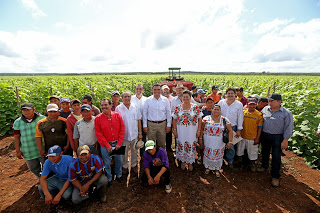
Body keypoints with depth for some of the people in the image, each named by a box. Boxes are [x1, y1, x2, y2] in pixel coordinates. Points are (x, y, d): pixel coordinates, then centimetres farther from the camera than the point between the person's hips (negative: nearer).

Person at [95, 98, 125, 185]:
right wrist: (107, 145, -9)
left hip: (117, 143, 2)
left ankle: (119, 175, 42)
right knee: (107, 163, 13)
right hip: (105, 145, -1)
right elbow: (98, 133, -7)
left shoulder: (117, 115, -4)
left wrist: (119, 143, -7)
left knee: (119, 160, 16)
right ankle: (109, 179, 36)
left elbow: (122, 129, -3)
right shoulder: (98, 118, -7)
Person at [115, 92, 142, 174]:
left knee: (134, 150, 16)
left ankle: (134, 165, 36)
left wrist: (140, 133, 3)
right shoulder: (118, 108, -5)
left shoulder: (135, 107, 2)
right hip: (124, 135, -2)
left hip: (134, 134, 2)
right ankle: (124, 166, 34)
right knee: (124, 152, 12)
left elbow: (139, 120, 5)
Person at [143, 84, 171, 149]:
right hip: (151, 124, 0)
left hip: (162, 124, 1)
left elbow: (168, 113, 6)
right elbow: (145, 113, 3)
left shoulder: (165, 100, 2)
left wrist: (168, 125, 3)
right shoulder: (148, 100, 0)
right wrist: (145, 125, 0)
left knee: (162, 144, 9)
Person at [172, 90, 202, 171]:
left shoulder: (195, 107, -4)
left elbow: (199, 119, -1)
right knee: (181, 146, 10)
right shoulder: (178, 107, -1)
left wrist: (198, 131, -4)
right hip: (181, 131, 1)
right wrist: (175, 130, -1)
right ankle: (183, 161, 34)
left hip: (192, 132, -1)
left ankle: (190, 162, 32)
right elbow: (174, 119, 3)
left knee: (191, 146, 9)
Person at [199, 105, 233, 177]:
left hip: (219, 143, 0)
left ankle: (216, 169, 36)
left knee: (218, 156, 13)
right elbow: (201, 129, 0)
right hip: (208, 142, 0)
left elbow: (230, 131, -4)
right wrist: (200, 138, -2)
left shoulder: (224, 120, -5)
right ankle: (208, 167, 38)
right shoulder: (206, 118, -4)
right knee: (208, 154, 14)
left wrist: (230, 141, -10)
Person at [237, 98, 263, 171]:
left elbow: (260, 128, -6)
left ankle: (253, 164, 38)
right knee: (240, 149, 19)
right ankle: (240, 161, 43)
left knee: (253, 152, 13)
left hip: (252, 138, -2)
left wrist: (257, 138, -7)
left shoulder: (259, 115, -9)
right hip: (242, 136, 3)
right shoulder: (243, 112, -4)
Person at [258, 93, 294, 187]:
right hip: (265, 135, 4)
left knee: (276, 157, 3)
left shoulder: (286, 113, -10)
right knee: (265, 152, 20)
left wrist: (285, 140, -13)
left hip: (277, 138, -3)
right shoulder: (265, 109, 0)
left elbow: (288, 128, -9)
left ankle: (275, 176, 18)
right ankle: (264, 166, 44)